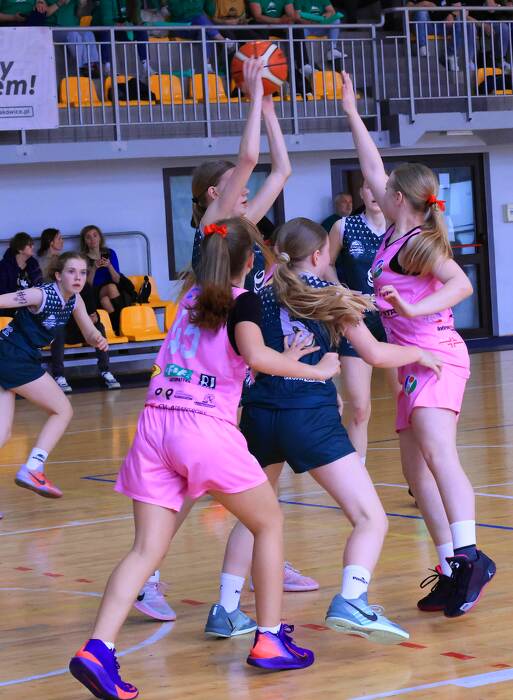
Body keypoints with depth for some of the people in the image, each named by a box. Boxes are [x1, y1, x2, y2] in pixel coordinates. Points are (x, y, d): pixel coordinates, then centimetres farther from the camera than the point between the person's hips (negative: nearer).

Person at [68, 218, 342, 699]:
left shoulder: (191, 296, 21)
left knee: (147, 548, 1)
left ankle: (97, 649, -18)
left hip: (155, 422, 5)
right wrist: (315, 371, -8)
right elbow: (256, 356, -18)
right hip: (206, 428, -5)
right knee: (269, 522, 17)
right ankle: (269, 641, 15)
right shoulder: (243, 301, 2)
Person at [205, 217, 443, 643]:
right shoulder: (330, 296, 7)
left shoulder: (263, 298, 14)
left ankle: (225, 610, 20)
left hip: (261, 413, 5)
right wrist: (419, 354, 23)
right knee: (371, 518, -5)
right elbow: (375, 355, 7)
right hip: (311, 416, -5)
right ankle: (350, 602, -28)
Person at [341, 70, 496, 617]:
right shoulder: (396, 235, 13)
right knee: (415, 469, 5)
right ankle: (452, 573, 5)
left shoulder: (420, 243, -9)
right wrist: (351, 113, 28)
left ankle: (469, 556, -38)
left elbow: (461, 284, -23)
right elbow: (373, 168, 23)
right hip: (413, 361, 9)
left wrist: (415, 308, -36)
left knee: (435, 450, -26)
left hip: (436, 354, -9)